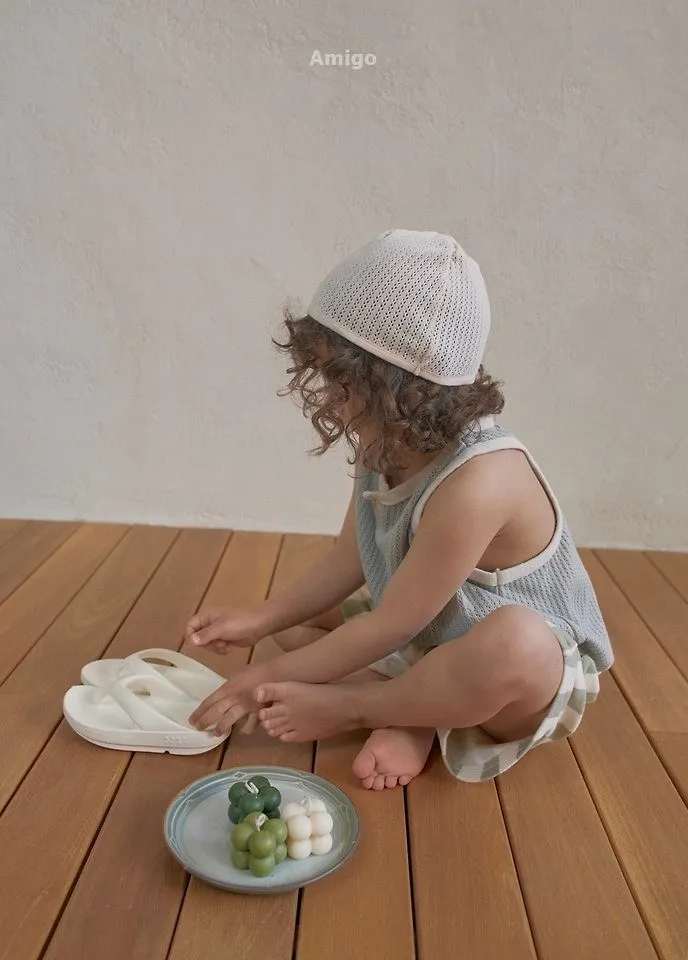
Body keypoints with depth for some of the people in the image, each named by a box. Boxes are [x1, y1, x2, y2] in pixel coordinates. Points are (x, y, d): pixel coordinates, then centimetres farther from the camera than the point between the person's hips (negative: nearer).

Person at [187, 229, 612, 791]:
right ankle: (409, 714, -10)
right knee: (295, 621, 7)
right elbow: (349, 561, 2)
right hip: (425, 643, 8)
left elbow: (391, 625, -27)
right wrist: (259, 622, -6)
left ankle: (345, 708, -17)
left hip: (534, 670, -7)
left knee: (514, 645, -42)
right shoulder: (385, 447, -10)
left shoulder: (475, 483, -35)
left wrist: (270, 678, -19)